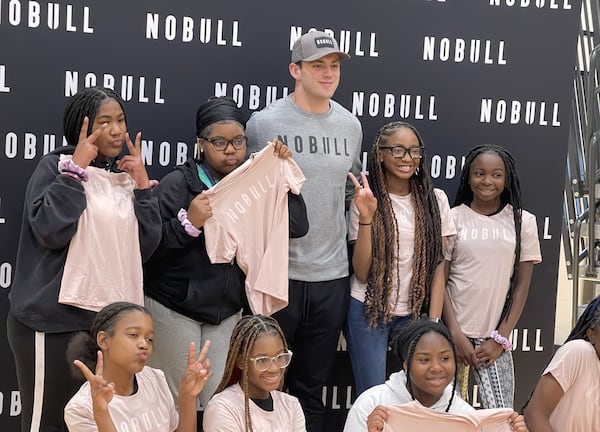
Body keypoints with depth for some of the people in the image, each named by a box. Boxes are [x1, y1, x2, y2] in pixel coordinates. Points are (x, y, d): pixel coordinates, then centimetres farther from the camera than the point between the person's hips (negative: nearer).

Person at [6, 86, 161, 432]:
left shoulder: (125, 175, 13)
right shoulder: (56, 166, -4)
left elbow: (147, 245, 7)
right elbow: (51, 230, -19)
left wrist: (142, 184, -1)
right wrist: (76, 168, -14)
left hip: (111, 320, 6)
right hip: (55, 320, -6)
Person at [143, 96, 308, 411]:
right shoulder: (178, 184, -9)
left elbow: (297, 226, -4)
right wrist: (188, 223, -28)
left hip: (228, 310, 4)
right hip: (175, 309, -4)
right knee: (177, 399, 0)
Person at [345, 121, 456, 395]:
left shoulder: (435, 200, 3)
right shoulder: (366, 201, -4)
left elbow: (438, 267, 4)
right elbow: (361, 272, -9)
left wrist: (433, 323, -3)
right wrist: (366, 217, -19)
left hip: (415, 313, 2)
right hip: (368, 311, -2)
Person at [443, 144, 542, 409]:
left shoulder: (523, 221, 4)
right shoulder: (453, 218, 1)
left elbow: (521, 286, 4)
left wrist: (500, 339, -1)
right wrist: (456, 335, -7)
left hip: (494, 336, 1)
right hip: (454, 332, -1)